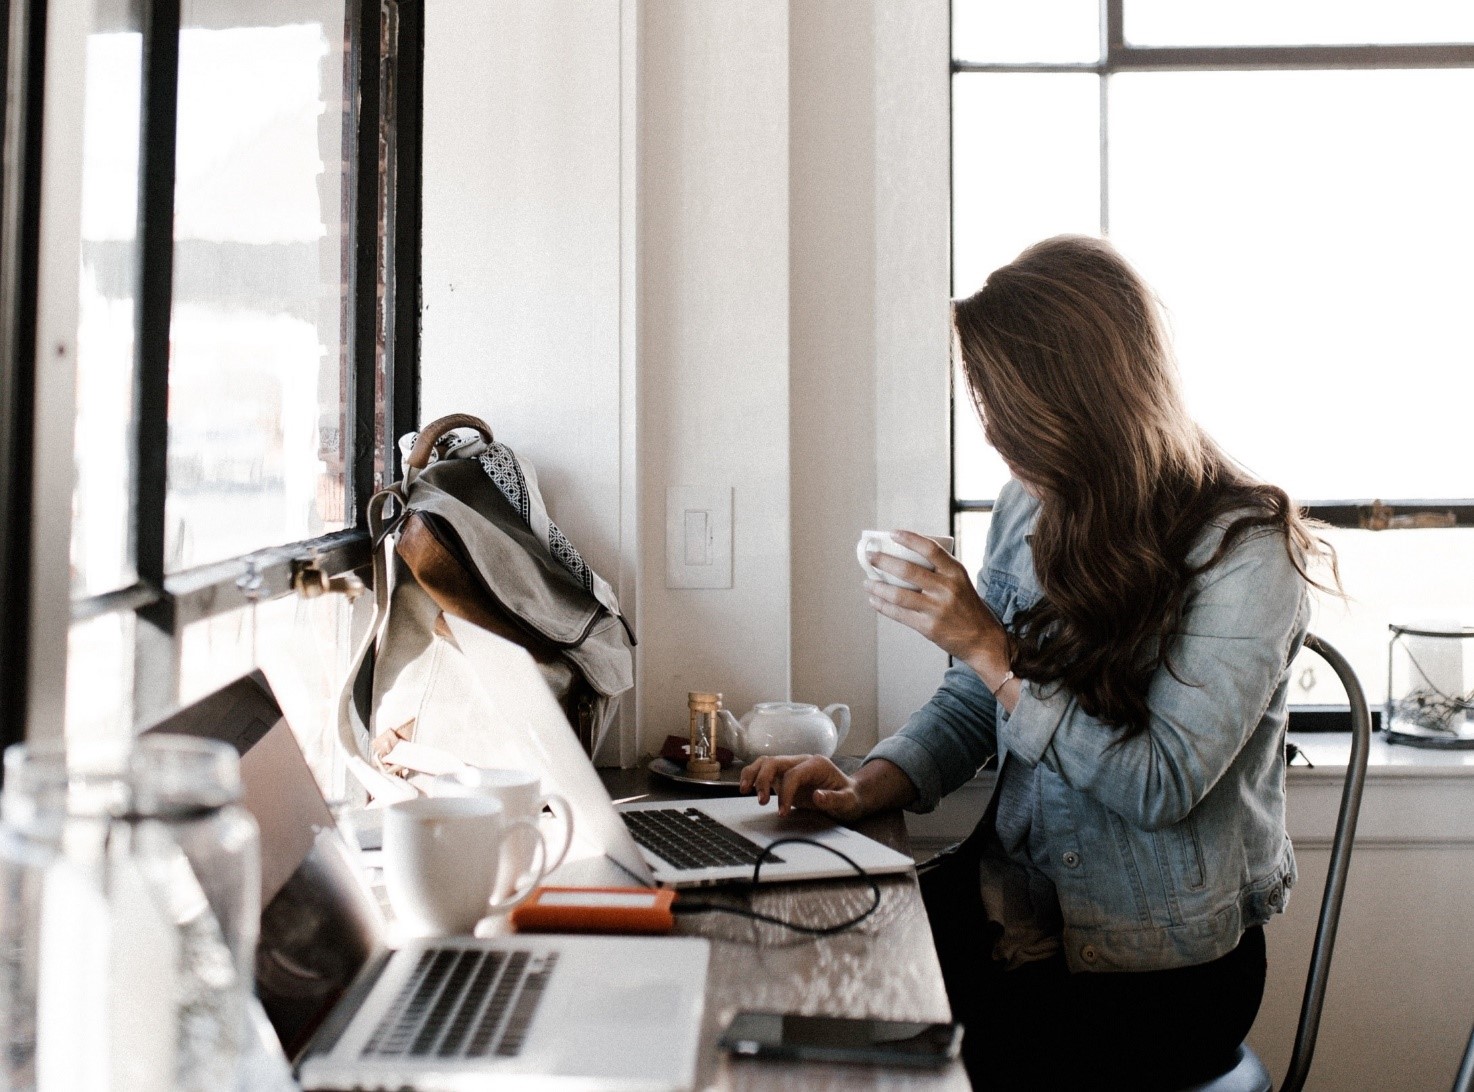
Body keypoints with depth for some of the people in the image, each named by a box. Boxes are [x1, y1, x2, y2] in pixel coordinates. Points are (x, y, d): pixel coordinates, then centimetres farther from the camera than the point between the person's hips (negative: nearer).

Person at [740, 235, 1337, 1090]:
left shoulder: (1244, 551, -15)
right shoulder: (1032, 509, 4)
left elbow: (1162, 785, -20)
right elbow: (970, 704, 10)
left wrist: (989, 646, -22)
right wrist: (866, 789, -9)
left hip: (1162, 964, -5)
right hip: (1017, 906, 6)